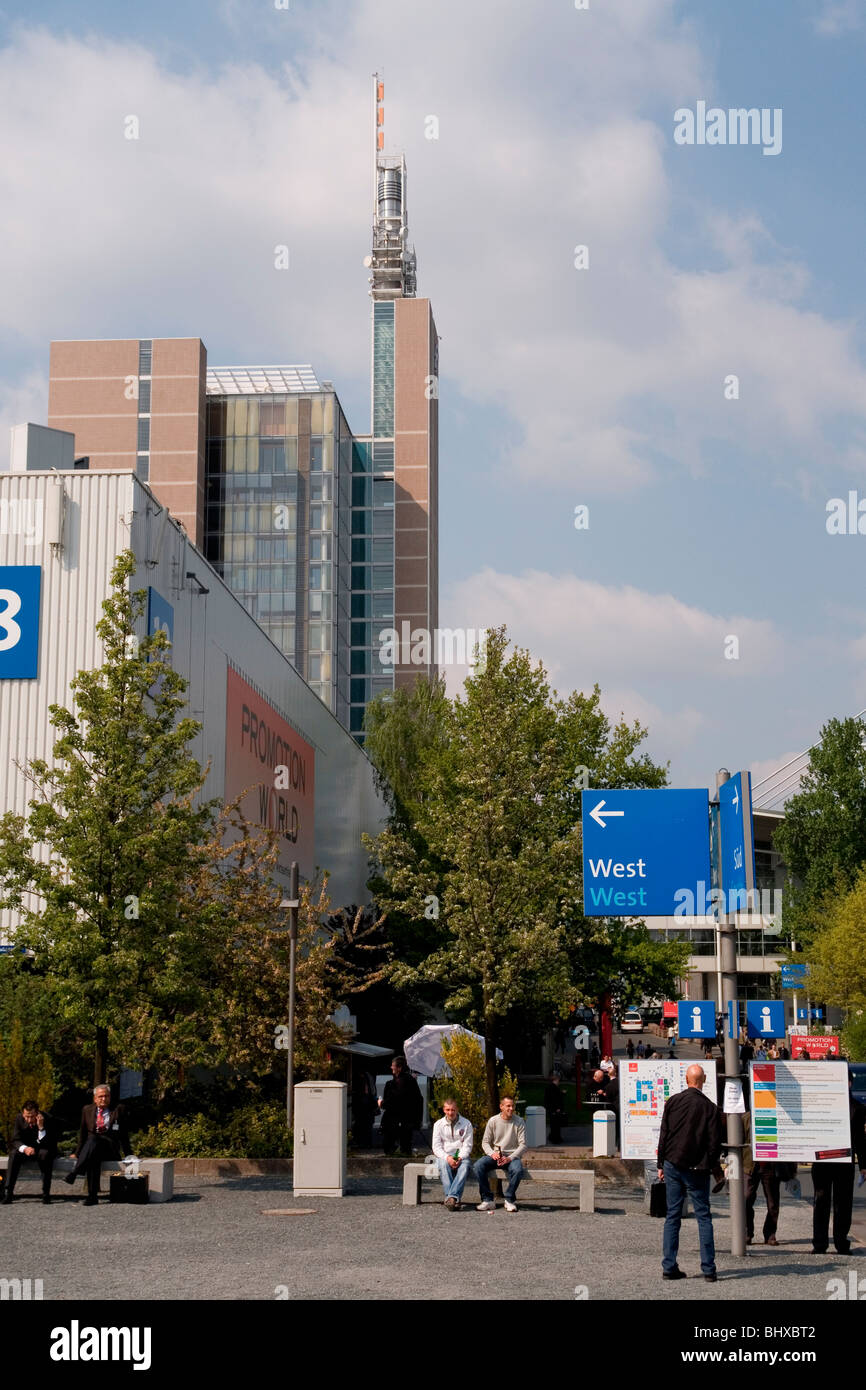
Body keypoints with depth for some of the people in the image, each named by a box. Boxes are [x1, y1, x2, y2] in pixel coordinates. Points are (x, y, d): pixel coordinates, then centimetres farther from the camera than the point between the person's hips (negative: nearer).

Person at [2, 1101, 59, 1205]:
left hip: (43, 1150, -2)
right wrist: (25, 1148, -36)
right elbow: (15, 1141, -13)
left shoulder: (48, 1120, -22)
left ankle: (46, 1194, -29)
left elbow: (49, 1145, -26)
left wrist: (41, 1127, -39)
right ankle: (8, 1192, -28)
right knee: (14, 1154, -28)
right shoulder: (19, 1119, -13)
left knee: (45, 1154, -36)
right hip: (26, 1151, 2)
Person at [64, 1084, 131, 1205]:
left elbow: (124, 1135, 12)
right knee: (93, 1158, -36)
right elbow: (83, 1134, 22)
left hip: (110, 1149, -2)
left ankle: (74, 1173, -47)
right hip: (91, 1146, 2)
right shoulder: (87, 1110, 17)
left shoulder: (119, 1110, 11)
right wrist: (78, 1153, 16)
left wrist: (129, 1154, 6)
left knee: (93, 1140, -35)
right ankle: (92, 1195, -40)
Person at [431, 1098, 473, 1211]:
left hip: (461, 1156, 0)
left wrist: (460, 1158, -18)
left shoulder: (466, 1124, 7)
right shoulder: (438, 1124, 9)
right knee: (444, 1165, -35)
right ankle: (454, 1200, -44)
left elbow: (467, 1146, 1)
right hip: (444, 1156, 0)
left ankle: (452, 1197, -46)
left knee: (465, 1166, -35)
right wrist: (447, 1157, -17)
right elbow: (436, 1147, 2)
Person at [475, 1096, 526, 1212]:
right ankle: (487, 1199, -19)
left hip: (512, 1156, -2)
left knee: (518, 1170, -36)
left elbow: (523, 1145, -4)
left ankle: (509, 1200, -15)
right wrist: (492, 1154, -16)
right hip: (494, 1155, 2)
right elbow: (485, 1142, 5)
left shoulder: (519, 1122, -1)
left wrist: (510, 1158, -18)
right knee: (479, 1165, -28)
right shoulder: (493, 1121, 3)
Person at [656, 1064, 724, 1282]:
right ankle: (708, 1269, 1)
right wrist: (717, 1170, 7)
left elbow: (663, 1135, 3)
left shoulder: (673, 1102, 0)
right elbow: (714, 1143, -5)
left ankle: (669, 1267, 6)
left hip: (673, 1165, 2)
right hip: (697, 1169, -2)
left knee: (672, 1215, 7)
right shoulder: (710, 1108, -7)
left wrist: (661, 1165, 11)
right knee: (703, 1217, 4)